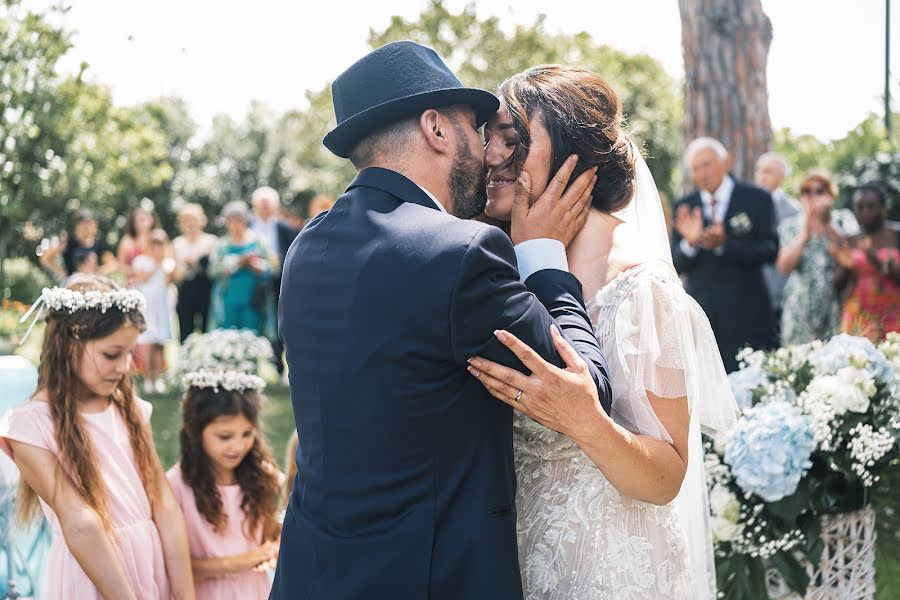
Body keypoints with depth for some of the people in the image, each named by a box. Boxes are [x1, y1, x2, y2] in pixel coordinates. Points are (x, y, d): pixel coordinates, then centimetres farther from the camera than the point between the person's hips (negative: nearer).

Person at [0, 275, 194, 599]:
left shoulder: (130, 408, 3)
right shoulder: (31, 424, -12)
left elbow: (165, 506, -4)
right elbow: (79, 523, -18)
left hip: (154, 562, 5)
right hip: (88, 573, -5)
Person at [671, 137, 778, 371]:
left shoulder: (757, 199, 2)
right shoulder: (683, 206, 9)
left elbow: (770, 251, -5)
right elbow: (676, 265, 6)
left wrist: (724, 243, -19)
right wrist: (690, 242, -16)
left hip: (746, 315, -2)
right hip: (699, 316, 2)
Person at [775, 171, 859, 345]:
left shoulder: (844, 220, 8)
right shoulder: (790, 226, 8)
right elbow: (784, 267, -4)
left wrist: (825, 224, -16)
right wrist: (806, 232, -11)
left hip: (836, 304, 0)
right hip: (801, 308, 0)